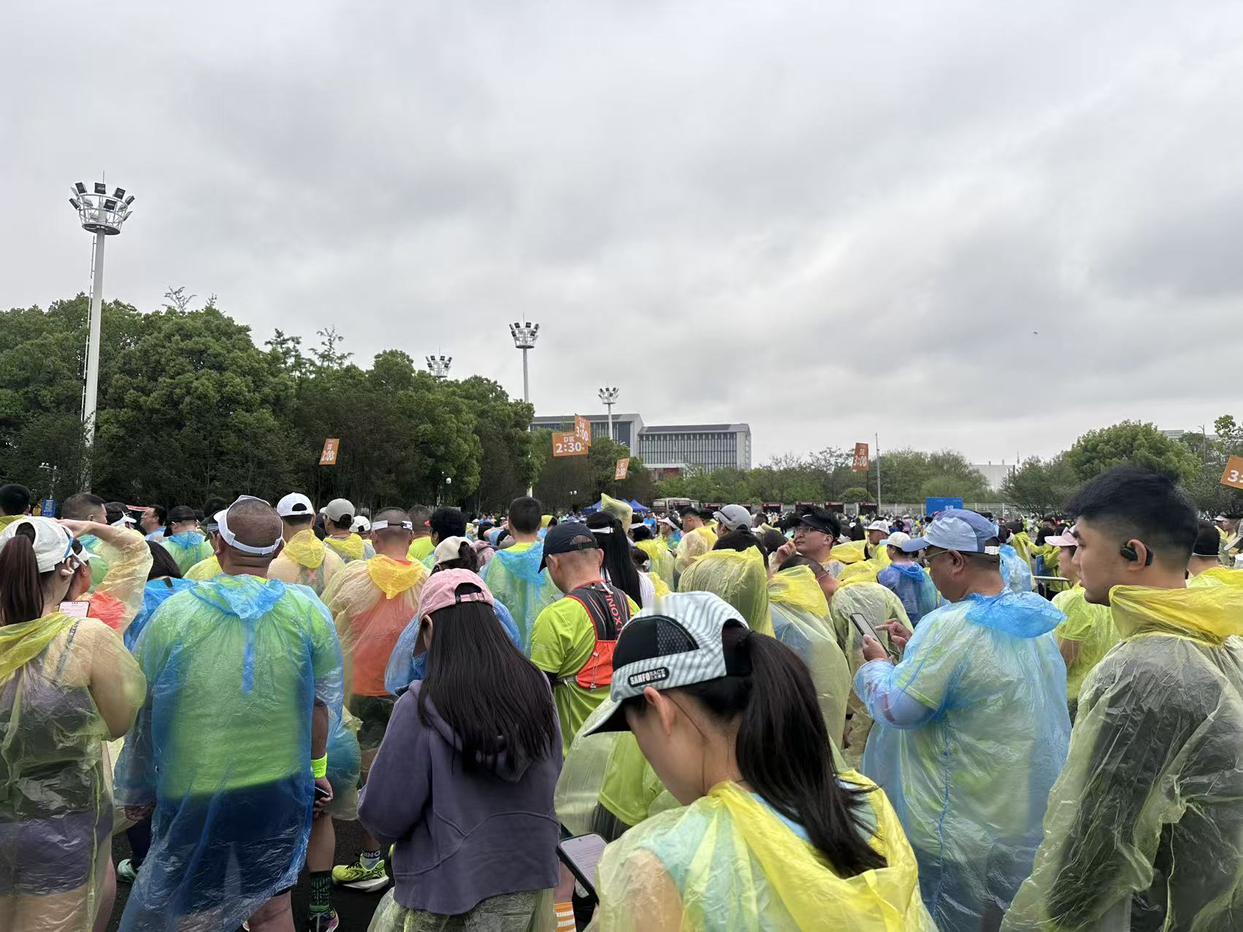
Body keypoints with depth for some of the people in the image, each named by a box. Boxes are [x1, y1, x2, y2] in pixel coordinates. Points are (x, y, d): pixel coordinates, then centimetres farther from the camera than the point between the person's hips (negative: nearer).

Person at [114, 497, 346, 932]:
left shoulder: (175, 611, -10)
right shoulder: (306, 609, -10)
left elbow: (141, 710, 1)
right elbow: (323, 703, -1)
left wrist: (135, 789, 15)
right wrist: (318, 767, 14)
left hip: (191, 795, -1)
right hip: (280, 790, 1)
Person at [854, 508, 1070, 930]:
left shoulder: (950, 626, -27)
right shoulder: (1038, 615, -1)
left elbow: (896, 708, -21)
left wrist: (877, 663, -4)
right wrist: (920, 651, 11)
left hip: (966, 829, -7)